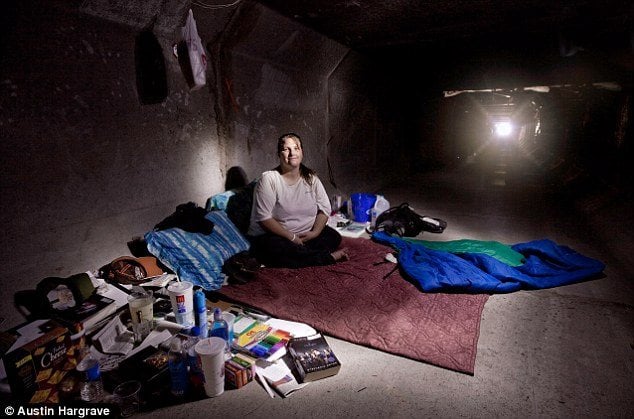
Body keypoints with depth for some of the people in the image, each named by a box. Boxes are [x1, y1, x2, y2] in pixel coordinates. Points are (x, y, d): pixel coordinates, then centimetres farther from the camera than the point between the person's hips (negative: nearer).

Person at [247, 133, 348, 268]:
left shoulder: (311, 178, 2)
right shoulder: (268, 179, -13)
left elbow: (324, 208, 3)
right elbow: (264, 218, -18)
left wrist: (315, 232, -14)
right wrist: (291, 237, -20)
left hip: (306, 235, 5)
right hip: (273, 236, -4)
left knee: (334, 236, -11)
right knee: (276, 249, -36)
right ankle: (329, 257, -20)